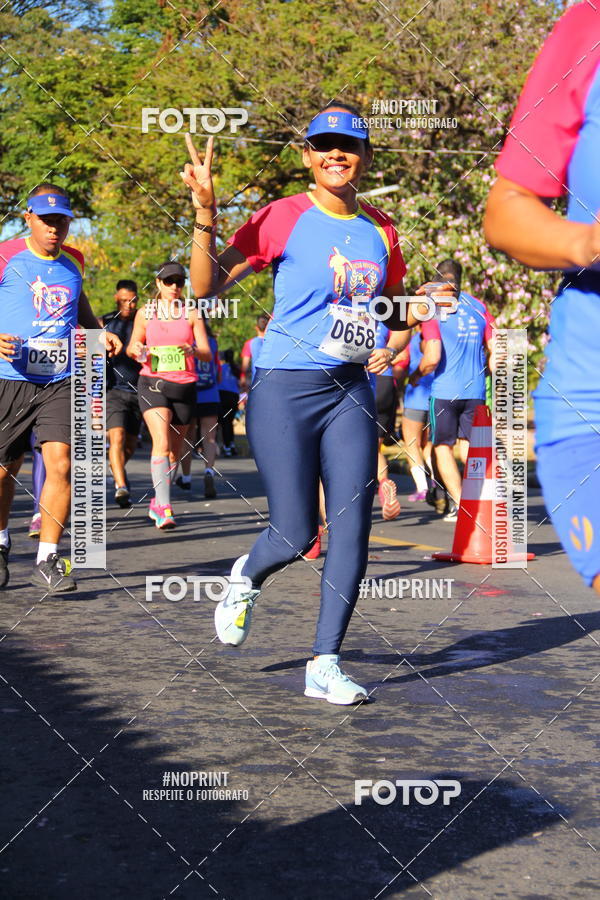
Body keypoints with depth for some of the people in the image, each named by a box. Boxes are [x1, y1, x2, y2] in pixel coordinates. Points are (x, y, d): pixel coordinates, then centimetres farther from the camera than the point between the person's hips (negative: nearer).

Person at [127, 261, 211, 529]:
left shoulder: (192, 314, 8)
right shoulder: (145, 313, 8)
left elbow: (207, 353, 4)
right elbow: (132, 346, 19)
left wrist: (192, 350, -19)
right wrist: (135, 350, -6)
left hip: (184, 386, 2)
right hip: (153, 383, -2)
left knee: (174, 448, 7)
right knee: (161, 442, -20)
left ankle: (157, 502, 25)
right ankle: (164, 507, -24)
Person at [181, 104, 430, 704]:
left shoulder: (381, 231, 9)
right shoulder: (284, 218, -6)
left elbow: (399, 312, 24)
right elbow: (207, 286, -12)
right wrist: (205, 212, -22)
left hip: (351, 391, 5)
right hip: (284, 387, -4)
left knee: (352, 530, -1)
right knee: (295, 535, -6)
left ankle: (324, 666, 10)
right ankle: (245, 577, 30)